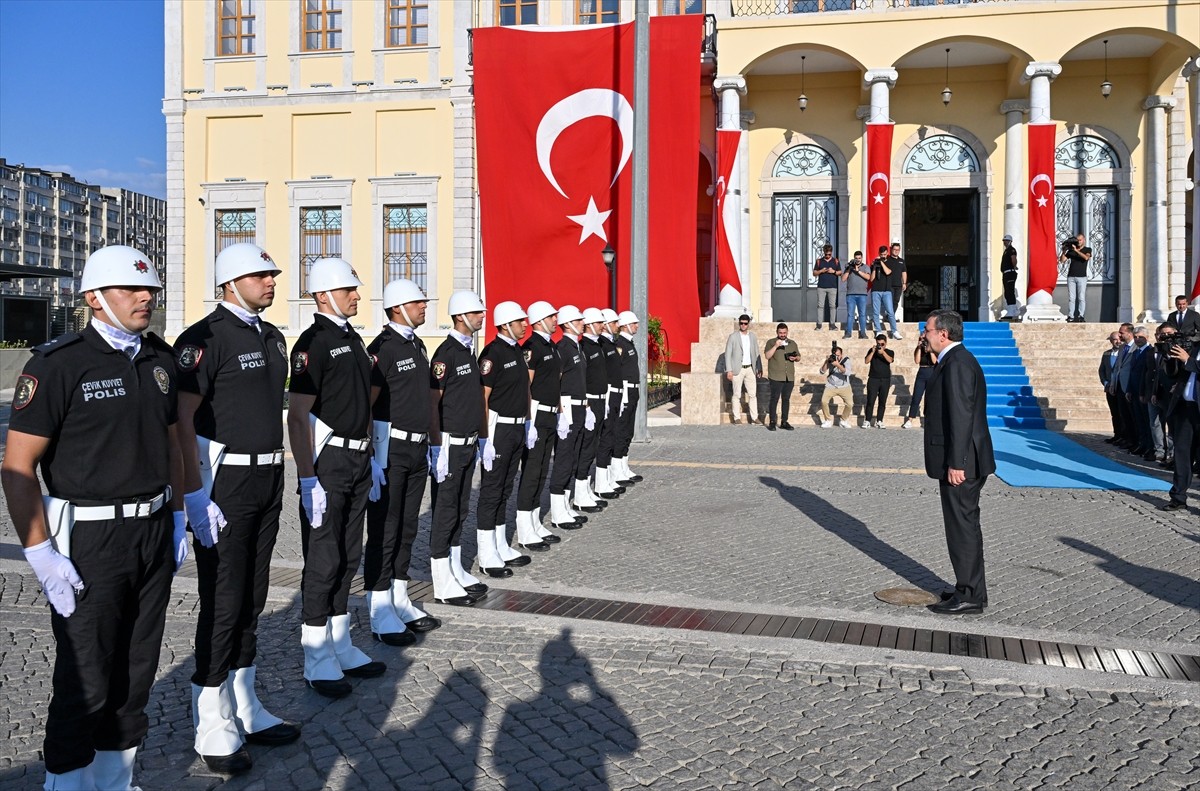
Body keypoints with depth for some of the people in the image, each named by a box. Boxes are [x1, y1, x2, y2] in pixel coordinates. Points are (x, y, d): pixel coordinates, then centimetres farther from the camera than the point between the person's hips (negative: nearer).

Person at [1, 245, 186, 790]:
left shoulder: (160, 358, 8)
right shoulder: (58, 363, -12)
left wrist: (176, 518, 14)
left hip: (153, 533, 6)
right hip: (89, 541, -6)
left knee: (137, 671, 15)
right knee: (85, 681, 2)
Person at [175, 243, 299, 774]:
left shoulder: (272, 337, 13)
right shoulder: (205, 338, -13)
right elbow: (181, 418, -17)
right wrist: (195, 495, -22)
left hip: (268, 480, 8)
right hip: (223, 485, -8)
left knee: (252, 599, 15)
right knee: (223, 604, 0)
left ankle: (245, 708, 28)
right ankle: (214, 729, 14)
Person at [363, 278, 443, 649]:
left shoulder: (417, 345, 14)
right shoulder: (383, 347, -13)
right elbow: (364, 405, -17)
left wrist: (427, 445, 20)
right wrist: (370, 456, -21)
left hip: (417, 448, 9)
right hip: (390, 448, -8)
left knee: (407, 529, 14)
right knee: (383, 531, -2)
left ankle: (400, 601, 25)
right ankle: (380, 613, 5)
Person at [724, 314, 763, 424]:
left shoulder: (752, 336, 9)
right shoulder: (733, 336, -2)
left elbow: (756, 353, 13)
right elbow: (728, 354, -3)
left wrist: (759, 369, 8)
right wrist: (729, 370, -10)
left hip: (750, 369, 3)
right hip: (738, 369, -3)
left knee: (753, 394, 2)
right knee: (737, 394, 1)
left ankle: (754, 417, 6)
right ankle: (736, 418, 6)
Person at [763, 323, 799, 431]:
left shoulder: (792, 343, 16)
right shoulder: (771, 342, 3)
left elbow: (798, 356, 21)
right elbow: (767, 356, -8)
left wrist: (795, 358, -1)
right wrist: (775, 346, -18)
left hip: (789, 377, 4)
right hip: (776, 377, -4)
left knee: (786, 399, 7)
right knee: (774, 399, -6)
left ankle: (784, 422, 13)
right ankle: (772, 422, -2)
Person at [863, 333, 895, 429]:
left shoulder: (889, 352, 7)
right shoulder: (872, 350, 8)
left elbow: (890, 360, -13)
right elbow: (866, 361, -3)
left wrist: (883, 352, -27)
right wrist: (873, 351, -13)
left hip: (885, 380, 1)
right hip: (873, 379, -1)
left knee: (882, 402, 2)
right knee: (870, 401, -6)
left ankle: (879, 421, 6)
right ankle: (867, 421, -5)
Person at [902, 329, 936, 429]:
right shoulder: (918, 349, 8)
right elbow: (917, 361, -7)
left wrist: (930, 350, -15)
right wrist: (919, 348, -10)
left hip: (932, 373, -1)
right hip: (921, 373, 2)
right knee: (915, 398, -1)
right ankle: (909, 421, 1)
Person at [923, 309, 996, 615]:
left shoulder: (957, 364, -18)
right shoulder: (956, 360, 15)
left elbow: (961, 416, -23)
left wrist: (955, 463, -23)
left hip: (959, 463, -11)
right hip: (958, 460, 11)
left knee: (963, 526, -3)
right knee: (964, 524, 16)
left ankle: (969, 596, 4)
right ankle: (969, 589, 26)